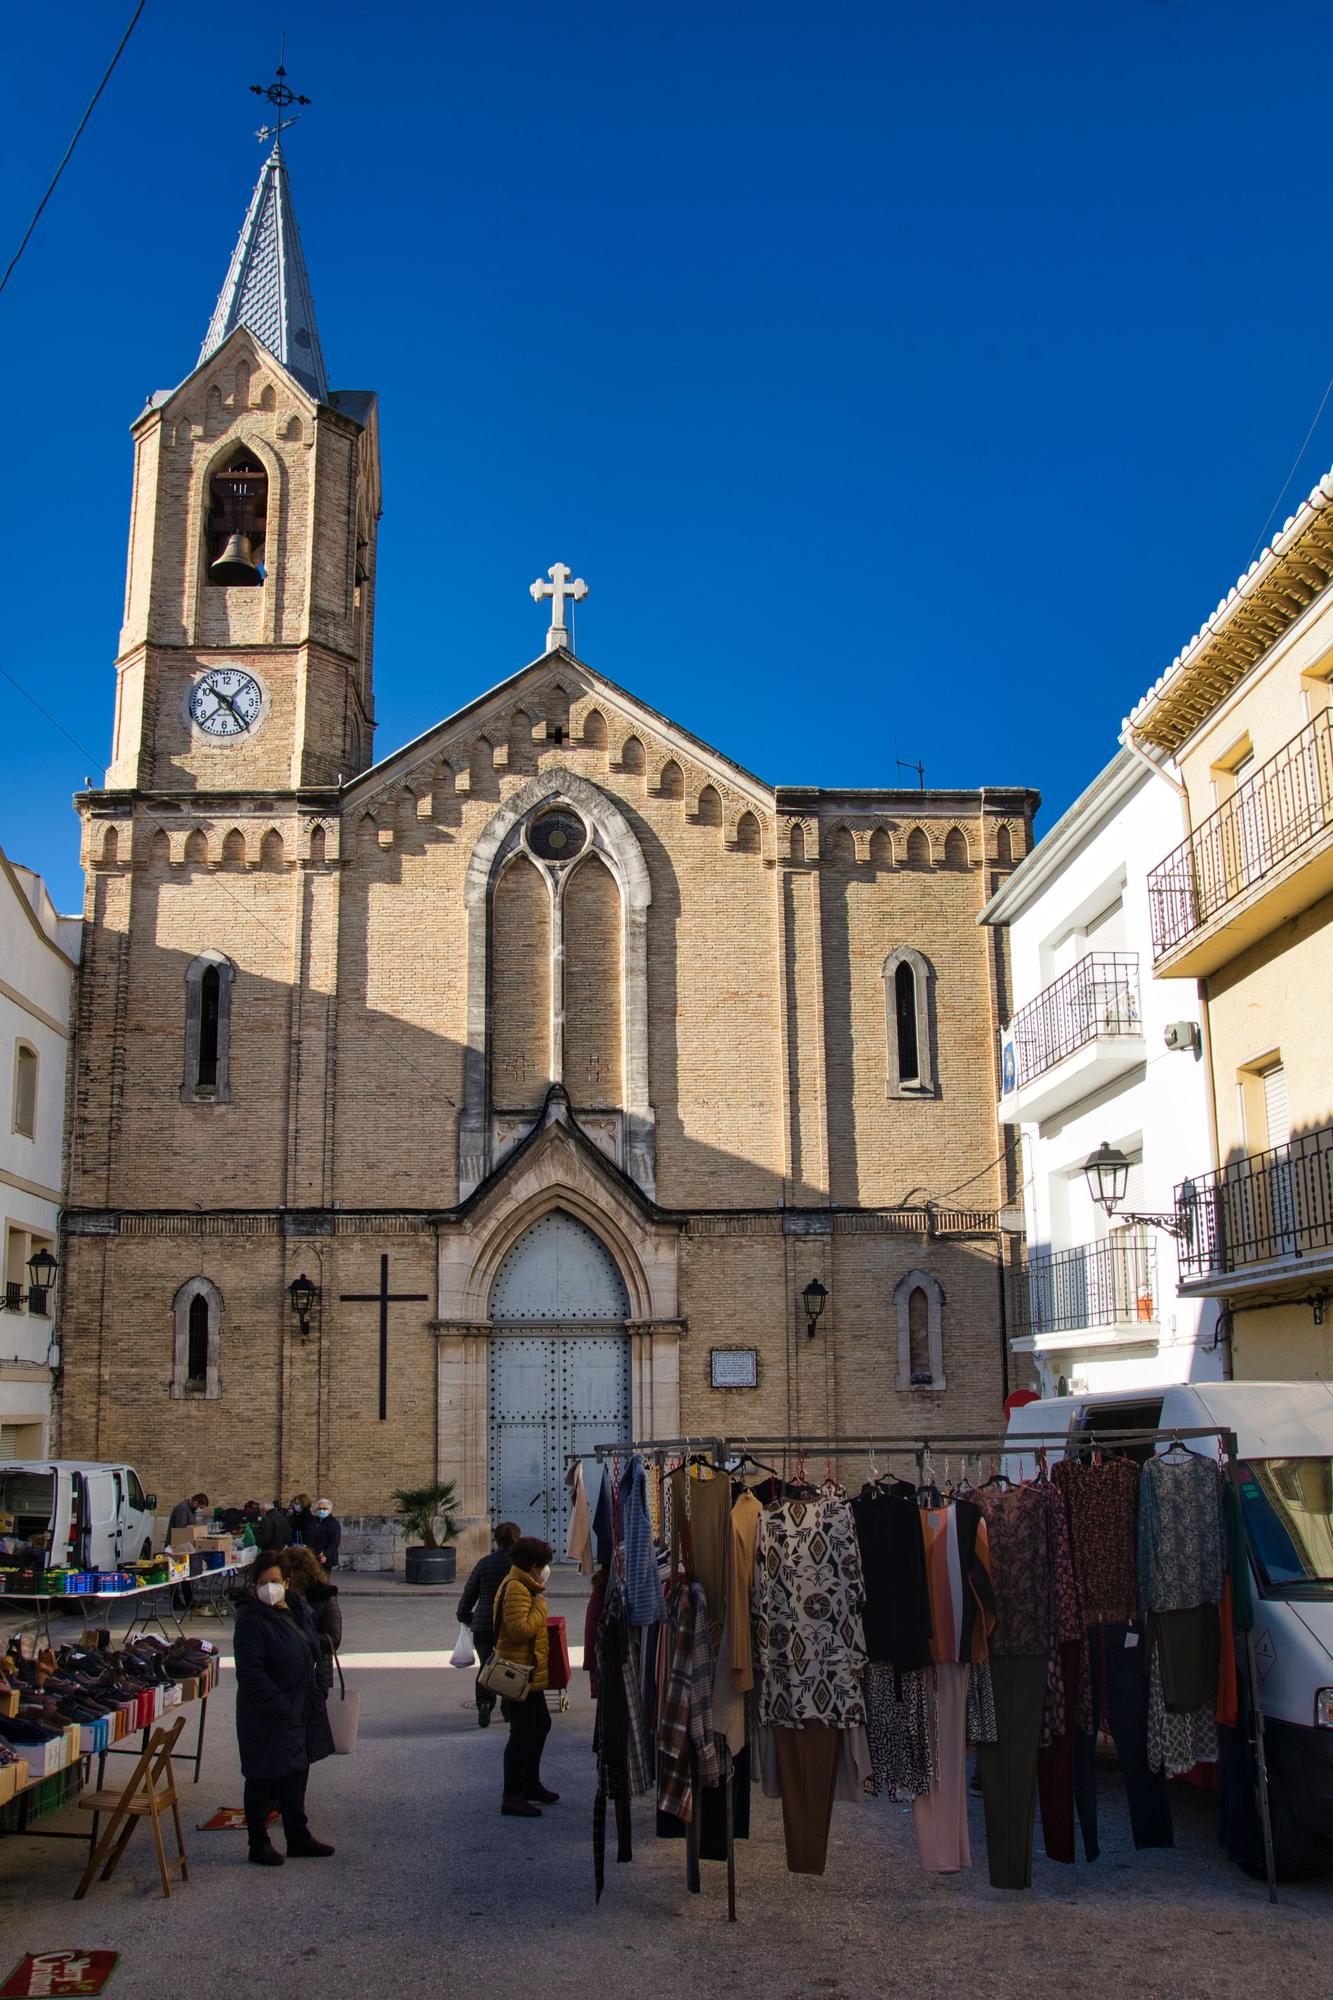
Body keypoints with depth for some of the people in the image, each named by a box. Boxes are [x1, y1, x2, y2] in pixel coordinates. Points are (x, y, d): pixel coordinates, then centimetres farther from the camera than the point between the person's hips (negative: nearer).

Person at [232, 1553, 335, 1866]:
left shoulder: (291, 1612, 8)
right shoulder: (251, 1620, -19)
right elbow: (250, 1673, -24)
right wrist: (280, 1706, -23)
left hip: (296, 1714, 8)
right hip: (265, 1719, -8)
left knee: (296, 1774, 17)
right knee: (264, 1779, 5)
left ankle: (298, 1837, 29)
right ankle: (258, 1843, 19)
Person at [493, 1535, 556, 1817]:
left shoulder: (523, 1586, 15)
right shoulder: (516, 1589, -19)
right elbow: (520, 1629, -28)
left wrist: (538, 1601, 13)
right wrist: (540, 1605, -19)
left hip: (530, 1674, 11)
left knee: (540, 1725, 21)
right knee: (522, 1733, -7)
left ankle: (531, 1784, 33)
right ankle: (511, 1797, -2)